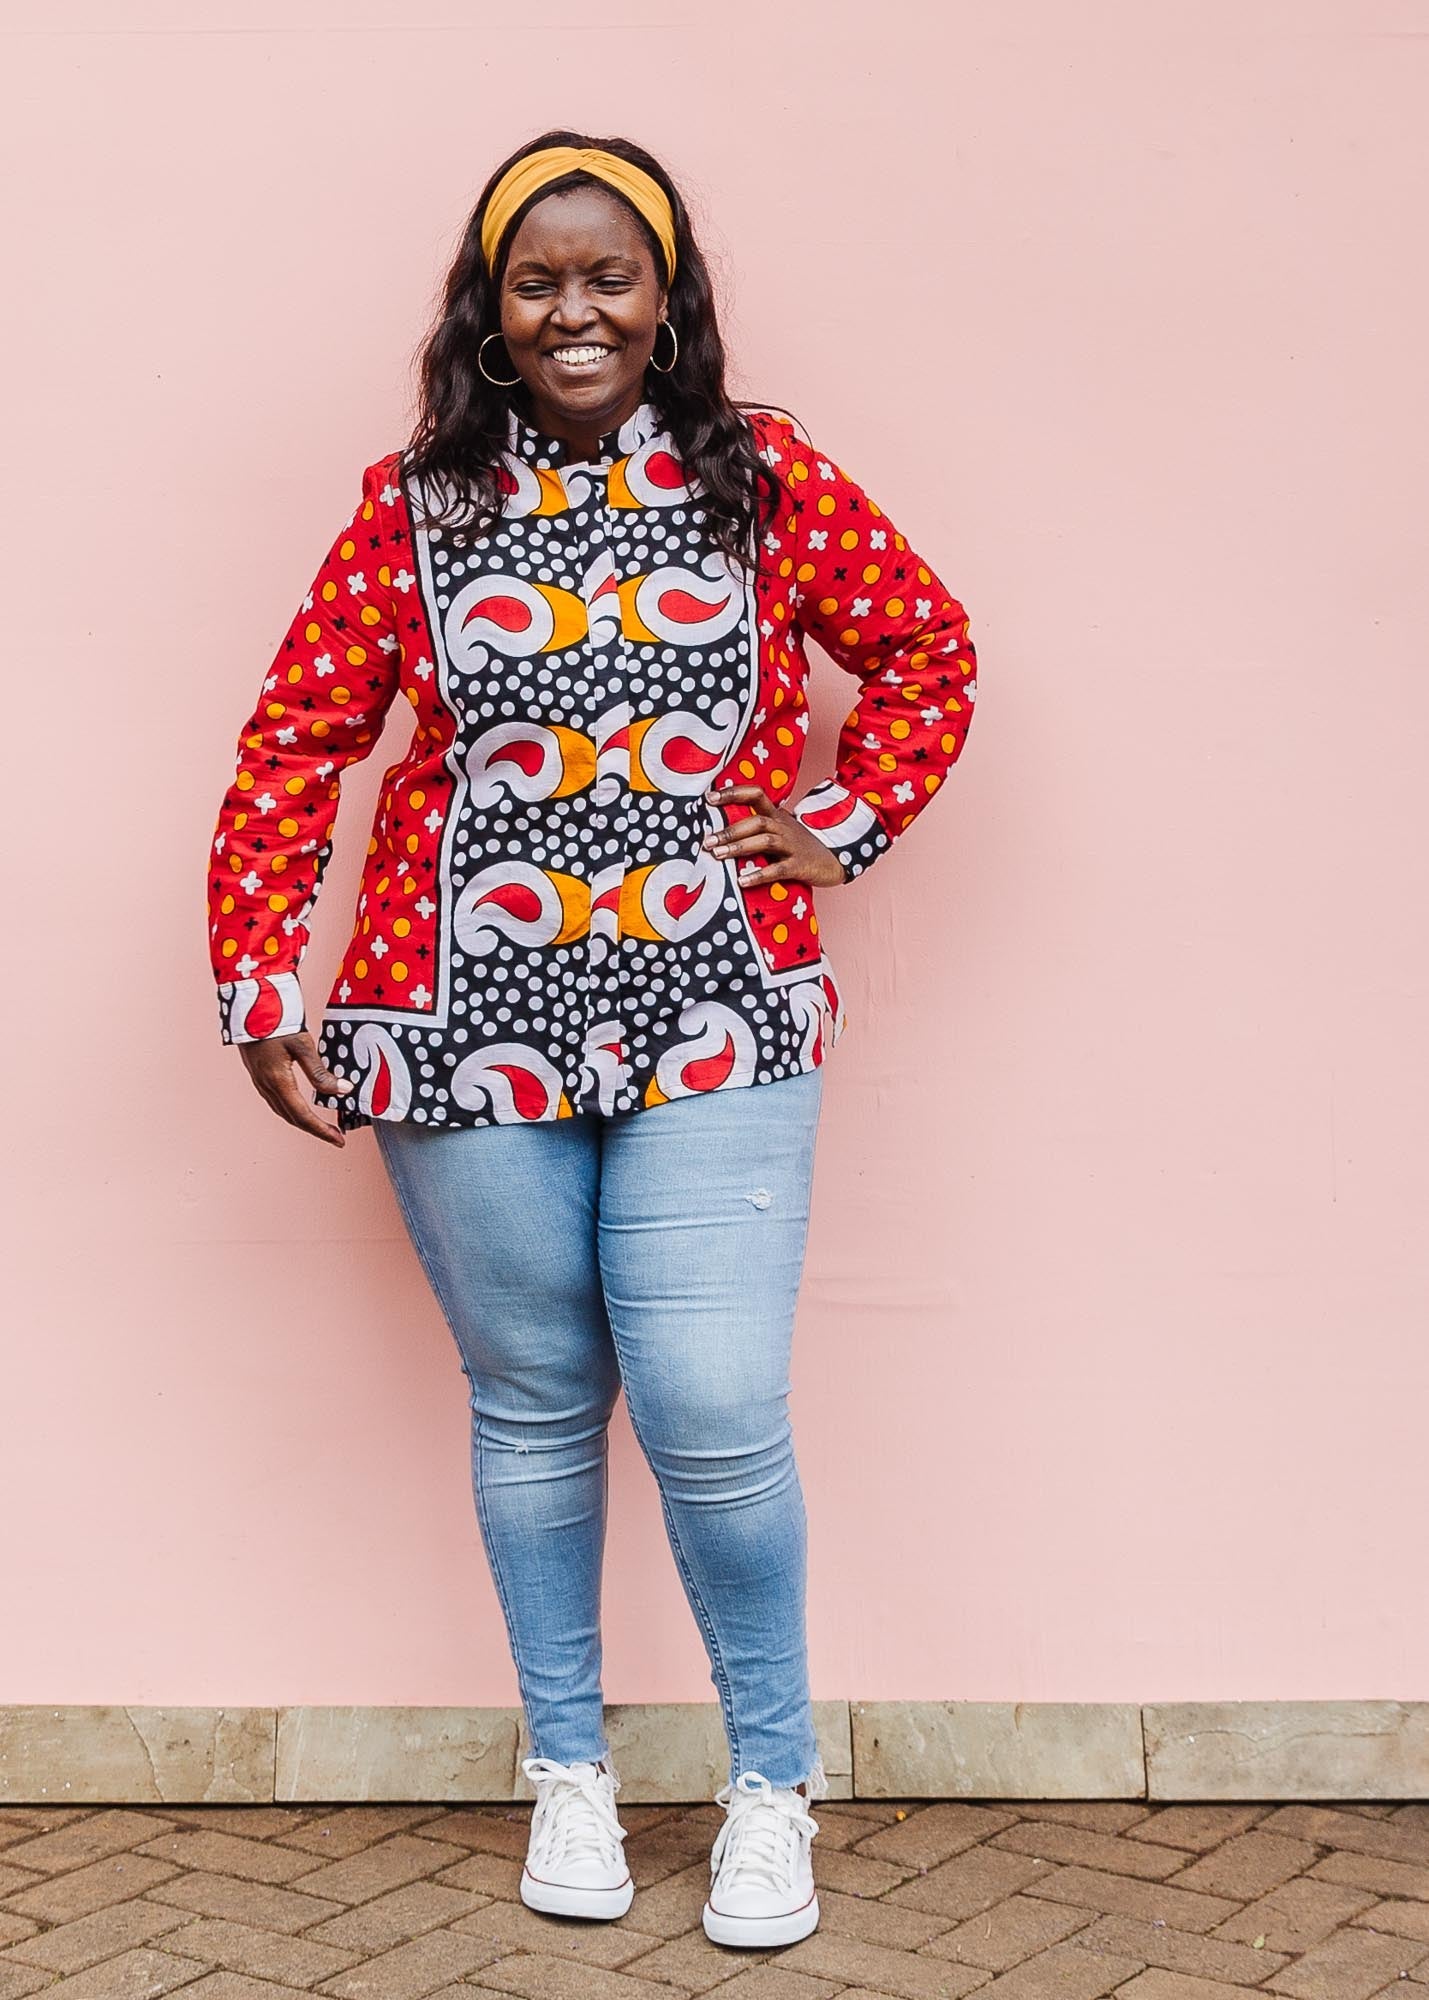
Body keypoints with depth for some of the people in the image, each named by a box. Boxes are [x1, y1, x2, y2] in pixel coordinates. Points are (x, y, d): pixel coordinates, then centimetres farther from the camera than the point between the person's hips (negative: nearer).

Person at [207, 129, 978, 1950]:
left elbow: (927, 647, 15)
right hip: (470, 1028, 1)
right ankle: (568, 1768, 32)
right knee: (533, 1406, 12)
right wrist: (259, 992, -1)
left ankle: (773, 1779, 18)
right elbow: (294, 742, 4)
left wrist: (846, 822, 4)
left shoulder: (763, 481, 4)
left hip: (715, 1021, -1)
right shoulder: (414, 504, 3)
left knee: (715, 1410, -7)